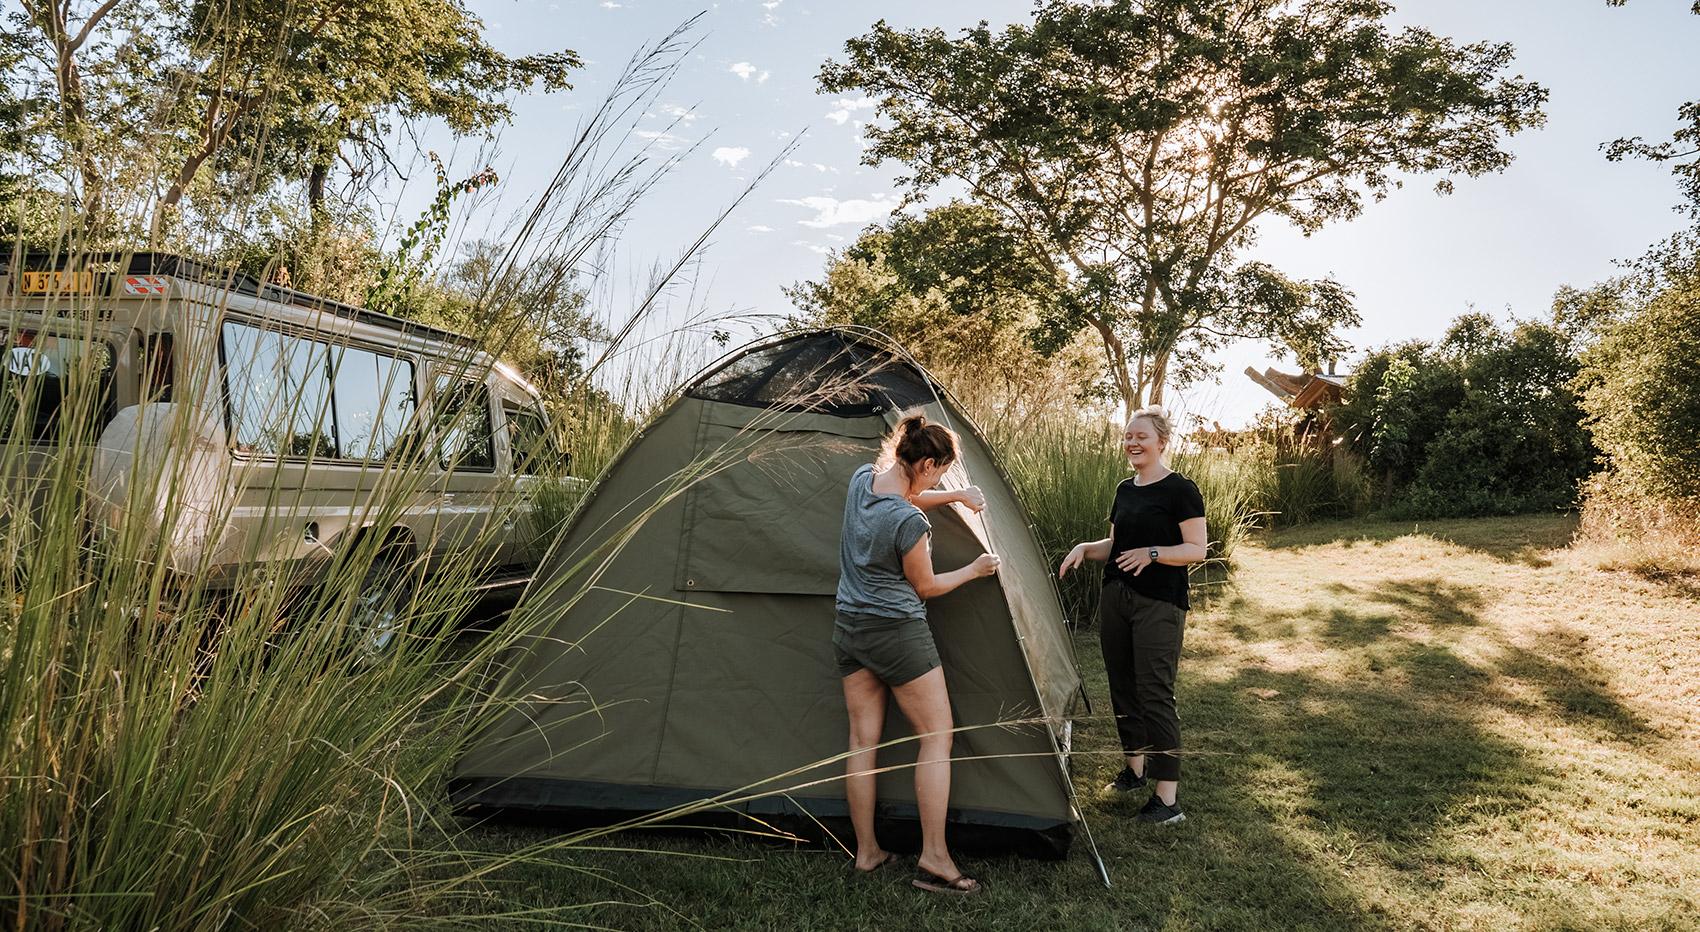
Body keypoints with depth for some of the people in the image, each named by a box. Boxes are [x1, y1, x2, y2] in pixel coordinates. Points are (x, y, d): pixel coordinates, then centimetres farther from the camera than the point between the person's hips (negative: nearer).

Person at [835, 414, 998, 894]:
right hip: (899, 634, -8)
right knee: (937, 737, 3)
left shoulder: (862, 478, -2)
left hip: (849, 629, 8)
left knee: (862, 740, 12)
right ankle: (934, 861, 3)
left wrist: (955, 496, 13)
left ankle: (866, 852, 20)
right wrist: (974, 570, 7)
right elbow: (925, 587, -7)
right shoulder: (910, 523, -24)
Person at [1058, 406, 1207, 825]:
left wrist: (1153, 553, -25)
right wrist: (1085, 548, 2)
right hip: (1115, 598, 8)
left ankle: (1168, 797, -4)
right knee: (1123, 688, 15)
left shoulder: (1180, 490, -9)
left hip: (1159, 605, -8)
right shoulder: (1125, 490, 13)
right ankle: (1135, 768, 32)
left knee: (1155, 695, -9)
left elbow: (1197, 549, -12)